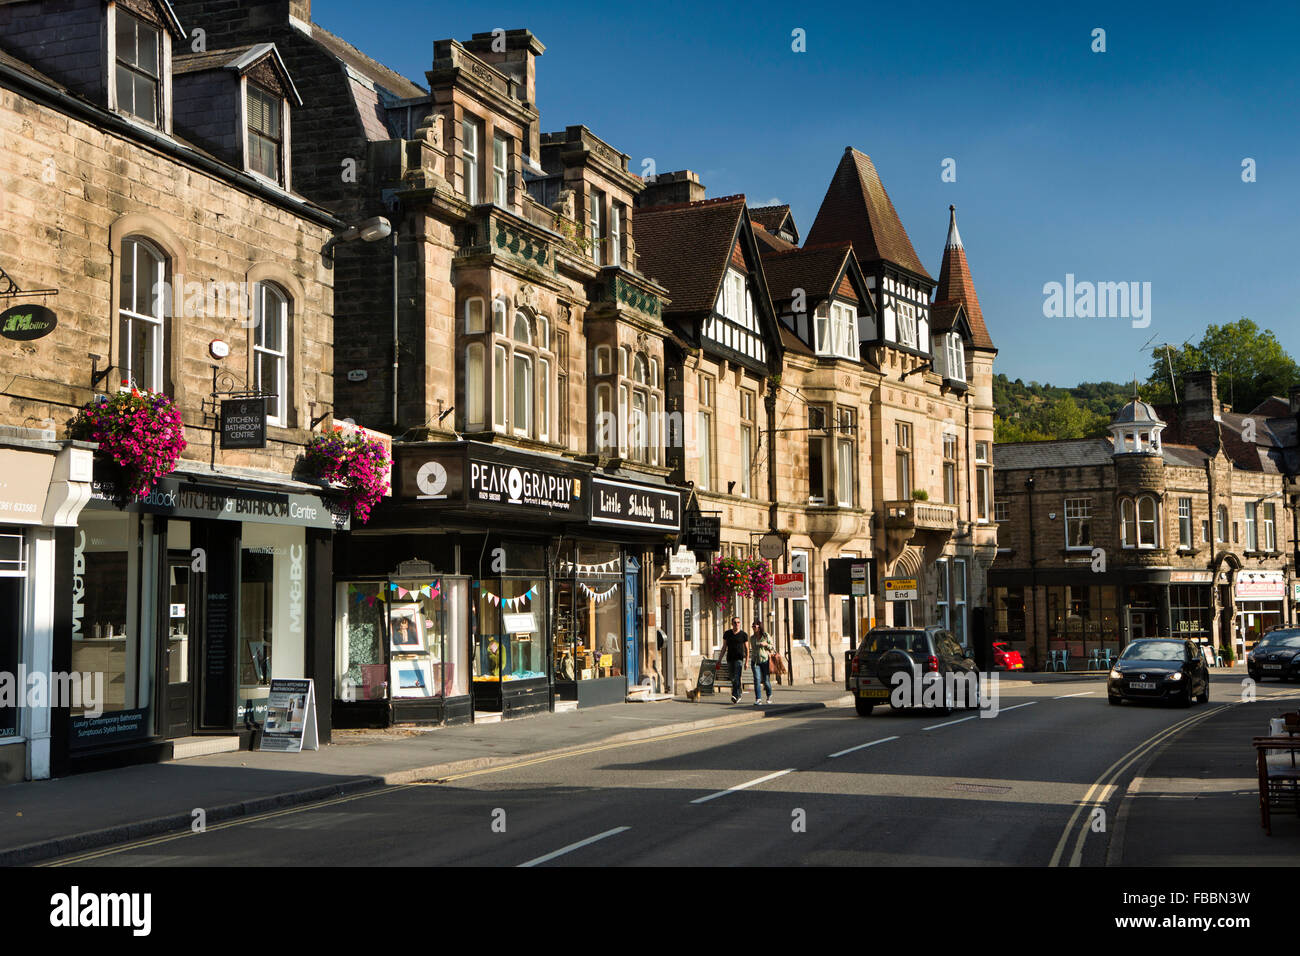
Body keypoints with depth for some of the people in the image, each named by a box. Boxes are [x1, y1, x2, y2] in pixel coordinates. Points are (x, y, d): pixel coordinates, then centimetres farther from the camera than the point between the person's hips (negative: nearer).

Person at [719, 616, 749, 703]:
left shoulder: (744, 635, 0)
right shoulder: (727, 633, 8)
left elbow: (747, 649, 3)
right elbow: (724, 647, 13)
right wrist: (720, 659, 7)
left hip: (739, 659, -4)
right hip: (730, 659, 4)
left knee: (736, 677, -18)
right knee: (733, 678, 7)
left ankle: (735, 696, -28)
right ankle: (738, 696, 22)